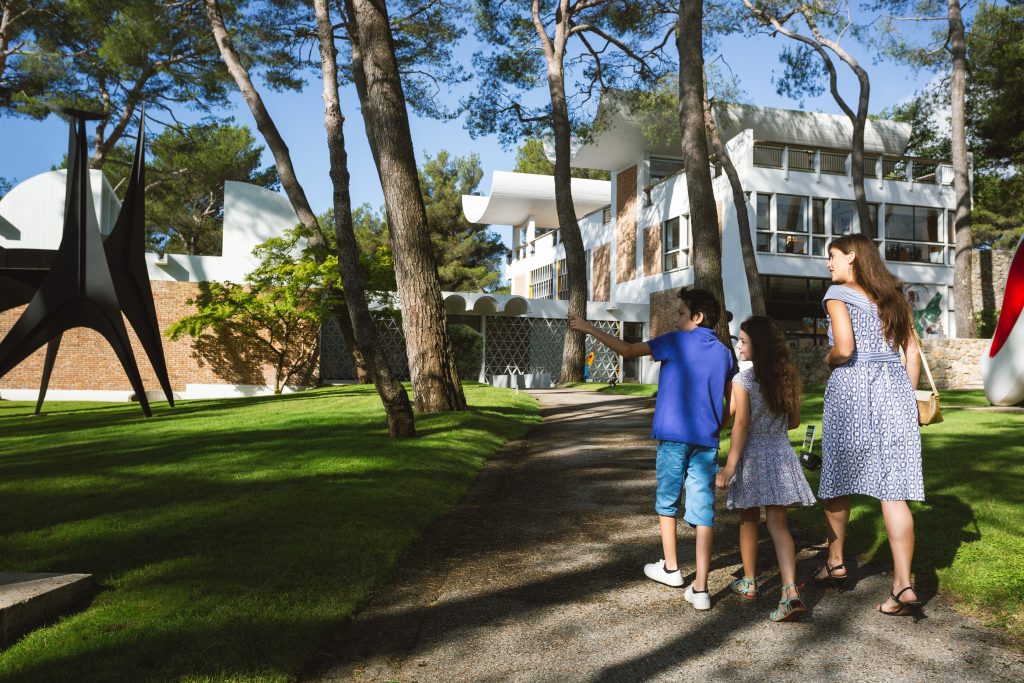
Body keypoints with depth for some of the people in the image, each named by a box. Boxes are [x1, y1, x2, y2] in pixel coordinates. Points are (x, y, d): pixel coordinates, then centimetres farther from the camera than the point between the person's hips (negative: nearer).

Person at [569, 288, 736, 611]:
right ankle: (700, 588, 0)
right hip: (707, 440, 4)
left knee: (667, 501, 15)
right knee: (703, 511, 2)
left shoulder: (676, 341, -4)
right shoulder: (725, 353, 11)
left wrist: (589, 328, -1)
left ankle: (670, 568, 26)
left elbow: (627, 350, -8)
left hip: (673, 435, -3)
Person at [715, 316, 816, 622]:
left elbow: (741, 426, -16)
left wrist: (728, 468, -12)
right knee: (778, 524, 3)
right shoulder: (788, 376, 3)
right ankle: (790, 590, -10)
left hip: (752, 457, -4)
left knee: (748, 521, 14)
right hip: (781, 455, 4)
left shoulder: (743, 380, -14)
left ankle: (749, 583, 28)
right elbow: (794, 421, 10)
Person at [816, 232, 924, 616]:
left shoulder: (839, 293, -1)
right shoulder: (891, 296, 17)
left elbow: (844, 349, -14)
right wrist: (907, 399, 19)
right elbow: (913, 354, 15)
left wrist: (828, 360, 7)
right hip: (895, 388, 5)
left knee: (836, 480, 12)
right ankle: (903, 585, -5)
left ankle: (835, 562, 25)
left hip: (852, 387, -5)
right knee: (893, 490, 0)